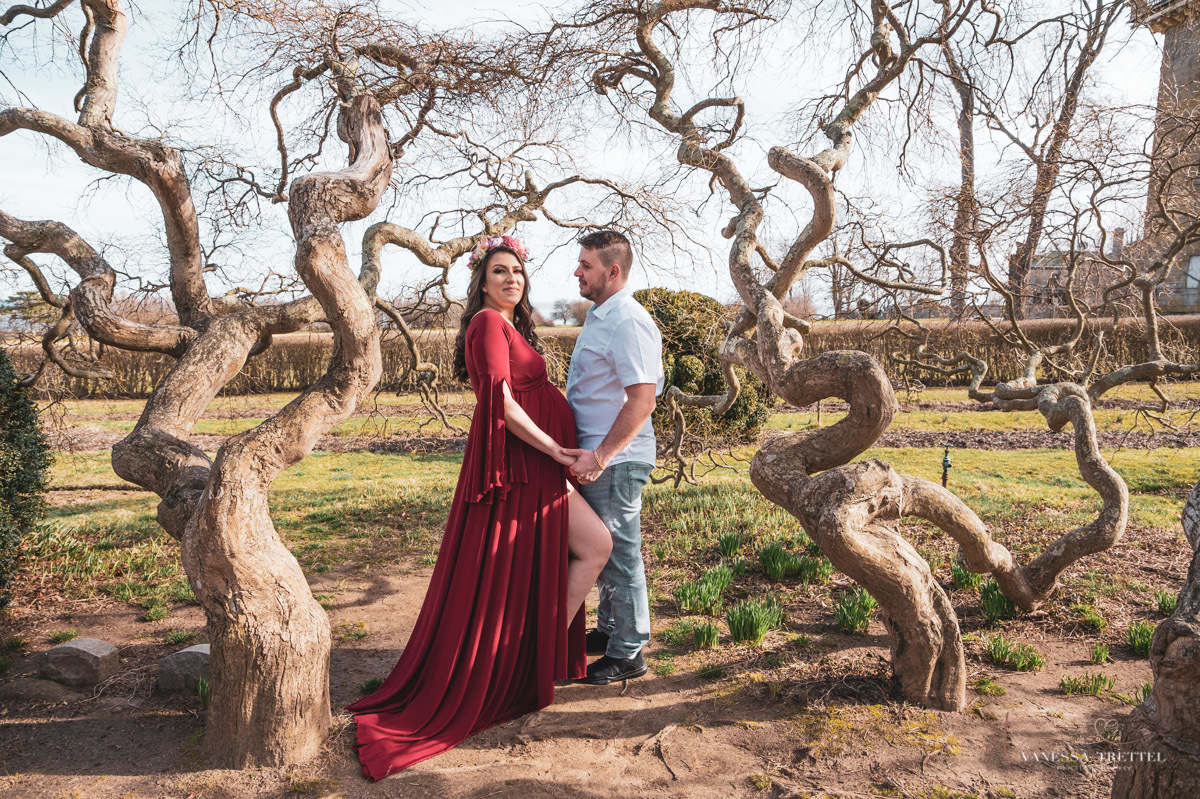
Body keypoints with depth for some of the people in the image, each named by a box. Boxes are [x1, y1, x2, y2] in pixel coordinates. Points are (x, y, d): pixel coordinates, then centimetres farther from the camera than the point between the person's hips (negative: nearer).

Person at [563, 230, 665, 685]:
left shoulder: (628, 322, -17)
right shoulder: (599, 317, 15)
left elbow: (643, 398, -24)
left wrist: (601, 456, -24)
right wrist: (591, 455, 17)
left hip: (615, 461, -10)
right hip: (595, 457, 10)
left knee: (620, 554, 1)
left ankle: (628, 653, 14)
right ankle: (609, 630, 35)